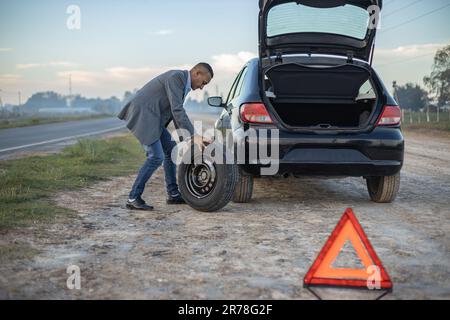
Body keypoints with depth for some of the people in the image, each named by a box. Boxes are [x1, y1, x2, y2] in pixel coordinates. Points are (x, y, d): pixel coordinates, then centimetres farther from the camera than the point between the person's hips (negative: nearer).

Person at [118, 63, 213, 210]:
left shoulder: (182, 81, 15)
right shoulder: (176, 77, -16)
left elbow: (177, 112, 20)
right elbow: (177, 110, -24)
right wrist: (193, 135, -24)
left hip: (150, 118, 10)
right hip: (142, 116, -10)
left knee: (171, 148, 12)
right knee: (156, 157, -14)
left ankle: (173, 194, 20)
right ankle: (133, 198, -6)